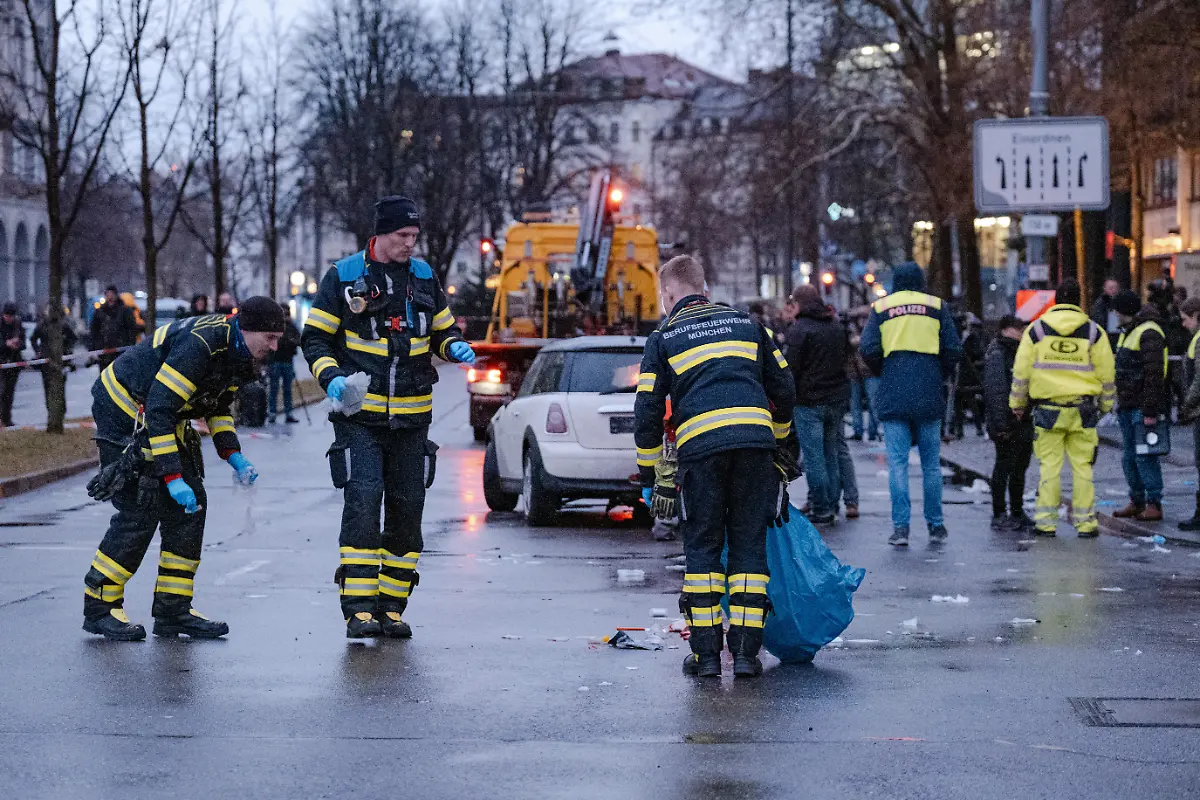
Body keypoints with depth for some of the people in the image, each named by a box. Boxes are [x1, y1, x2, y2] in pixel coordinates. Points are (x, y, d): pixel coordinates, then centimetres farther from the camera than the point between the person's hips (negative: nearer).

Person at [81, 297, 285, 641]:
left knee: (191, 505, 2)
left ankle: (173, 611, 7)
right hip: (125, 415, -10)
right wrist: (172, 477, -30)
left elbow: (217, 405, 15)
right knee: (140, 512, -12)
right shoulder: (199, 345, -31)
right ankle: (98, 607, 2)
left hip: (165, 419, 10)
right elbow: (158, 409, -32)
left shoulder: (236, 352, -1)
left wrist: (234, 456, 2)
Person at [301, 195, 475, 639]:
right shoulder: (343, 276, -2)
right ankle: (359, 609, -14)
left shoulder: (424, 277, 9)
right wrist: (331, 377, -18)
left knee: (407, 510, 6)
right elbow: (315, 339, 0)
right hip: (359, 415, -4)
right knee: (363, 502, -16)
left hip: (411, 419, 4)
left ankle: (391, 607, 17)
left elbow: (443, 331, 20)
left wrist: (456, 347, -3)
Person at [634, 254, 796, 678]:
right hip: (756, 440, 2)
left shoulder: (663, 338, 14)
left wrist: (648, 474, 16)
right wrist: (781, 441, 36)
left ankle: (706, 654, 6)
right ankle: (746, 651, 3)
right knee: (749, 547, 7)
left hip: (699, 446, -2)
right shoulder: (746, 323, 22)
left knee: (702, 549, 7)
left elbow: (648, 410, 8)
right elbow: (783, 389, 22)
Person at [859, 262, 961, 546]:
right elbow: (953, 350, 2)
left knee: (898, 463, 0)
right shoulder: (937, 307, 6)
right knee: (931, 464, 9)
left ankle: (900, 528, -5)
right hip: (929, 397, 1)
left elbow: (869, 351, -2)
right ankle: (935, 526, 13)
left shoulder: (880, 308, 5)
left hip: (893, 396, -1)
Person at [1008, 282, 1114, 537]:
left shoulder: (1036, 329, 2)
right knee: (1082, 465, 5)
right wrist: (1105, 405, 18)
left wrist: (1017, 405, 14)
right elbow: (1106, 375, 5)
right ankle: (1085, 522, 6)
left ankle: (1046, 522, 4)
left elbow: (1021, 372, 3)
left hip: (1047, 408, 0)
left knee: (1049, 465, 4)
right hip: (1083, 410, 0)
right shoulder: (1094, 332, 2)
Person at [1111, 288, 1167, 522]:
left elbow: (1154, 375, -20)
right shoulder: (1127, 332, 18)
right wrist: (1119, 403, 21)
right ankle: (1136, 502, 20)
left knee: (1144, 456, -8)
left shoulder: (1149, 334, -15)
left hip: (1142, 408, -10)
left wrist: (1150, 411, -23)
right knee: (1129, 457, 12)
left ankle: (1154, 504, -3)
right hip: (1127, 406, 10)